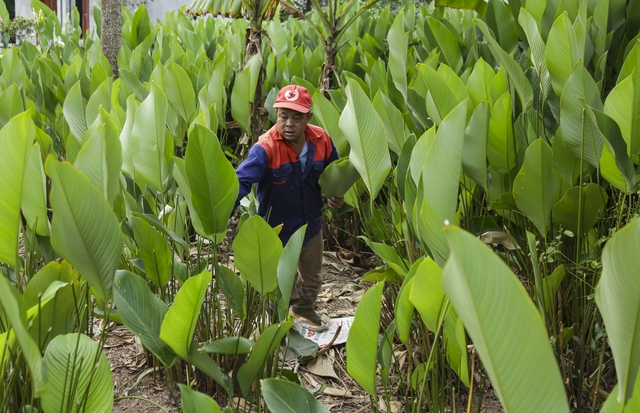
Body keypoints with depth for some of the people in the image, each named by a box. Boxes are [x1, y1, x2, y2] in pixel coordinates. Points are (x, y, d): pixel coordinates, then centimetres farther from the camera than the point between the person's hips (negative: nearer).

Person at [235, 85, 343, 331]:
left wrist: (334, 195, -14)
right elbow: (241, 181, -42)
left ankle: (304, 309, 61)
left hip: (311, 226, 5)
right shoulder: (266, 148, -31)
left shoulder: (321, 140, -15)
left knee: (312, 279, 30)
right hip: (278, 232, -5)